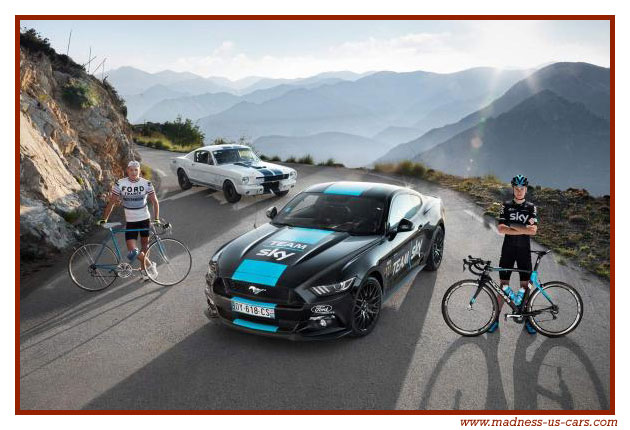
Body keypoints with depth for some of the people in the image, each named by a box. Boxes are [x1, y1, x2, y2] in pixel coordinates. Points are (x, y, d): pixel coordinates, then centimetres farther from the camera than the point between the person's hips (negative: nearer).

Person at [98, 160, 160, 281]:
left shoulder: (146, 183, -8)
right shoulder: (120, 184, -8)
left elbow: (155, 202, -5)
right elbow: (111, 202, -3)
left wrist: (156, 219, -15)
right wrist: (104, 219, -6)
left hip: (145, 219, 0)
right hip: (130, 221, 0)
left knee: (145, 245, 11)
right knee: (132, 251, -10)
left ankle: (144, 269, 31)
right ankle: (150, 265, 11)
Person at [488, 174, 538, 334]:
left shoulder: (531, 207, 2)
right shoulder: (506, 206, 1)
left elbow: (533, 230, -10)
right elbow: (501, 228, -11)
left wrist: (512, 226, -16)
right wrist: (523, 229, -16)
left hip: (524, 250, 1)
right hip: (508, 249, 0)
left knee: (525, 285, 6)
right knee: (504, 284, 3)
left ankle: (526, 318, 19)